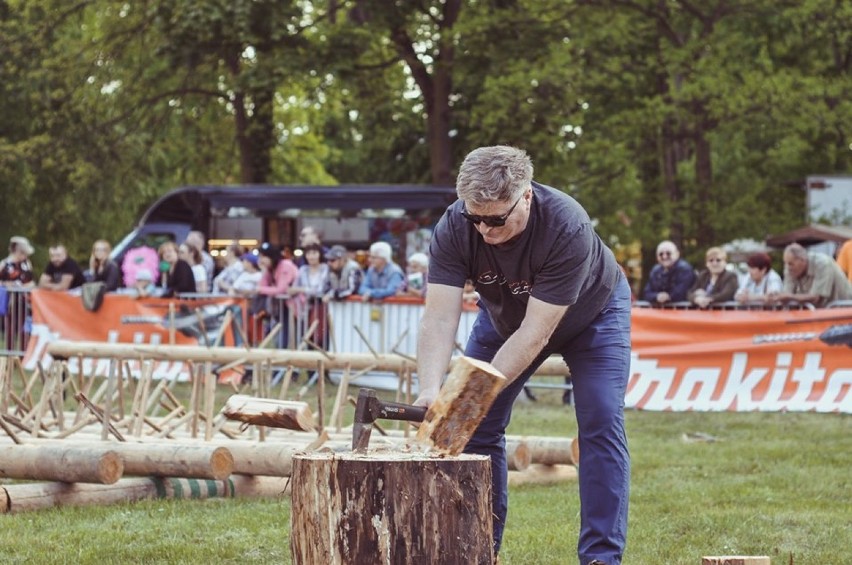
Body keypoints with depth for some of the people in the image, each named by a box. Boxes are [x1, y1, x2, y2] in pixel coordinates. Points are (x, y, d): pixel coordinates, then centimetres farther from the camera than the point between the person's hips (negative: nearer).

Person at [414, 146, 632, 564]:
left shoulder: (568, 228, -41)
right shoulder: (454, 228, -30)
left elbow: (535, 333, -40)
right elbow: (439, 319, -35)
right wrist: (431, 392, -51)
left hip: (591, 314, -3)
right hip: (505, 313, 4)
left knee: (601, 424, -16)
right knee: (478, 424, -4)